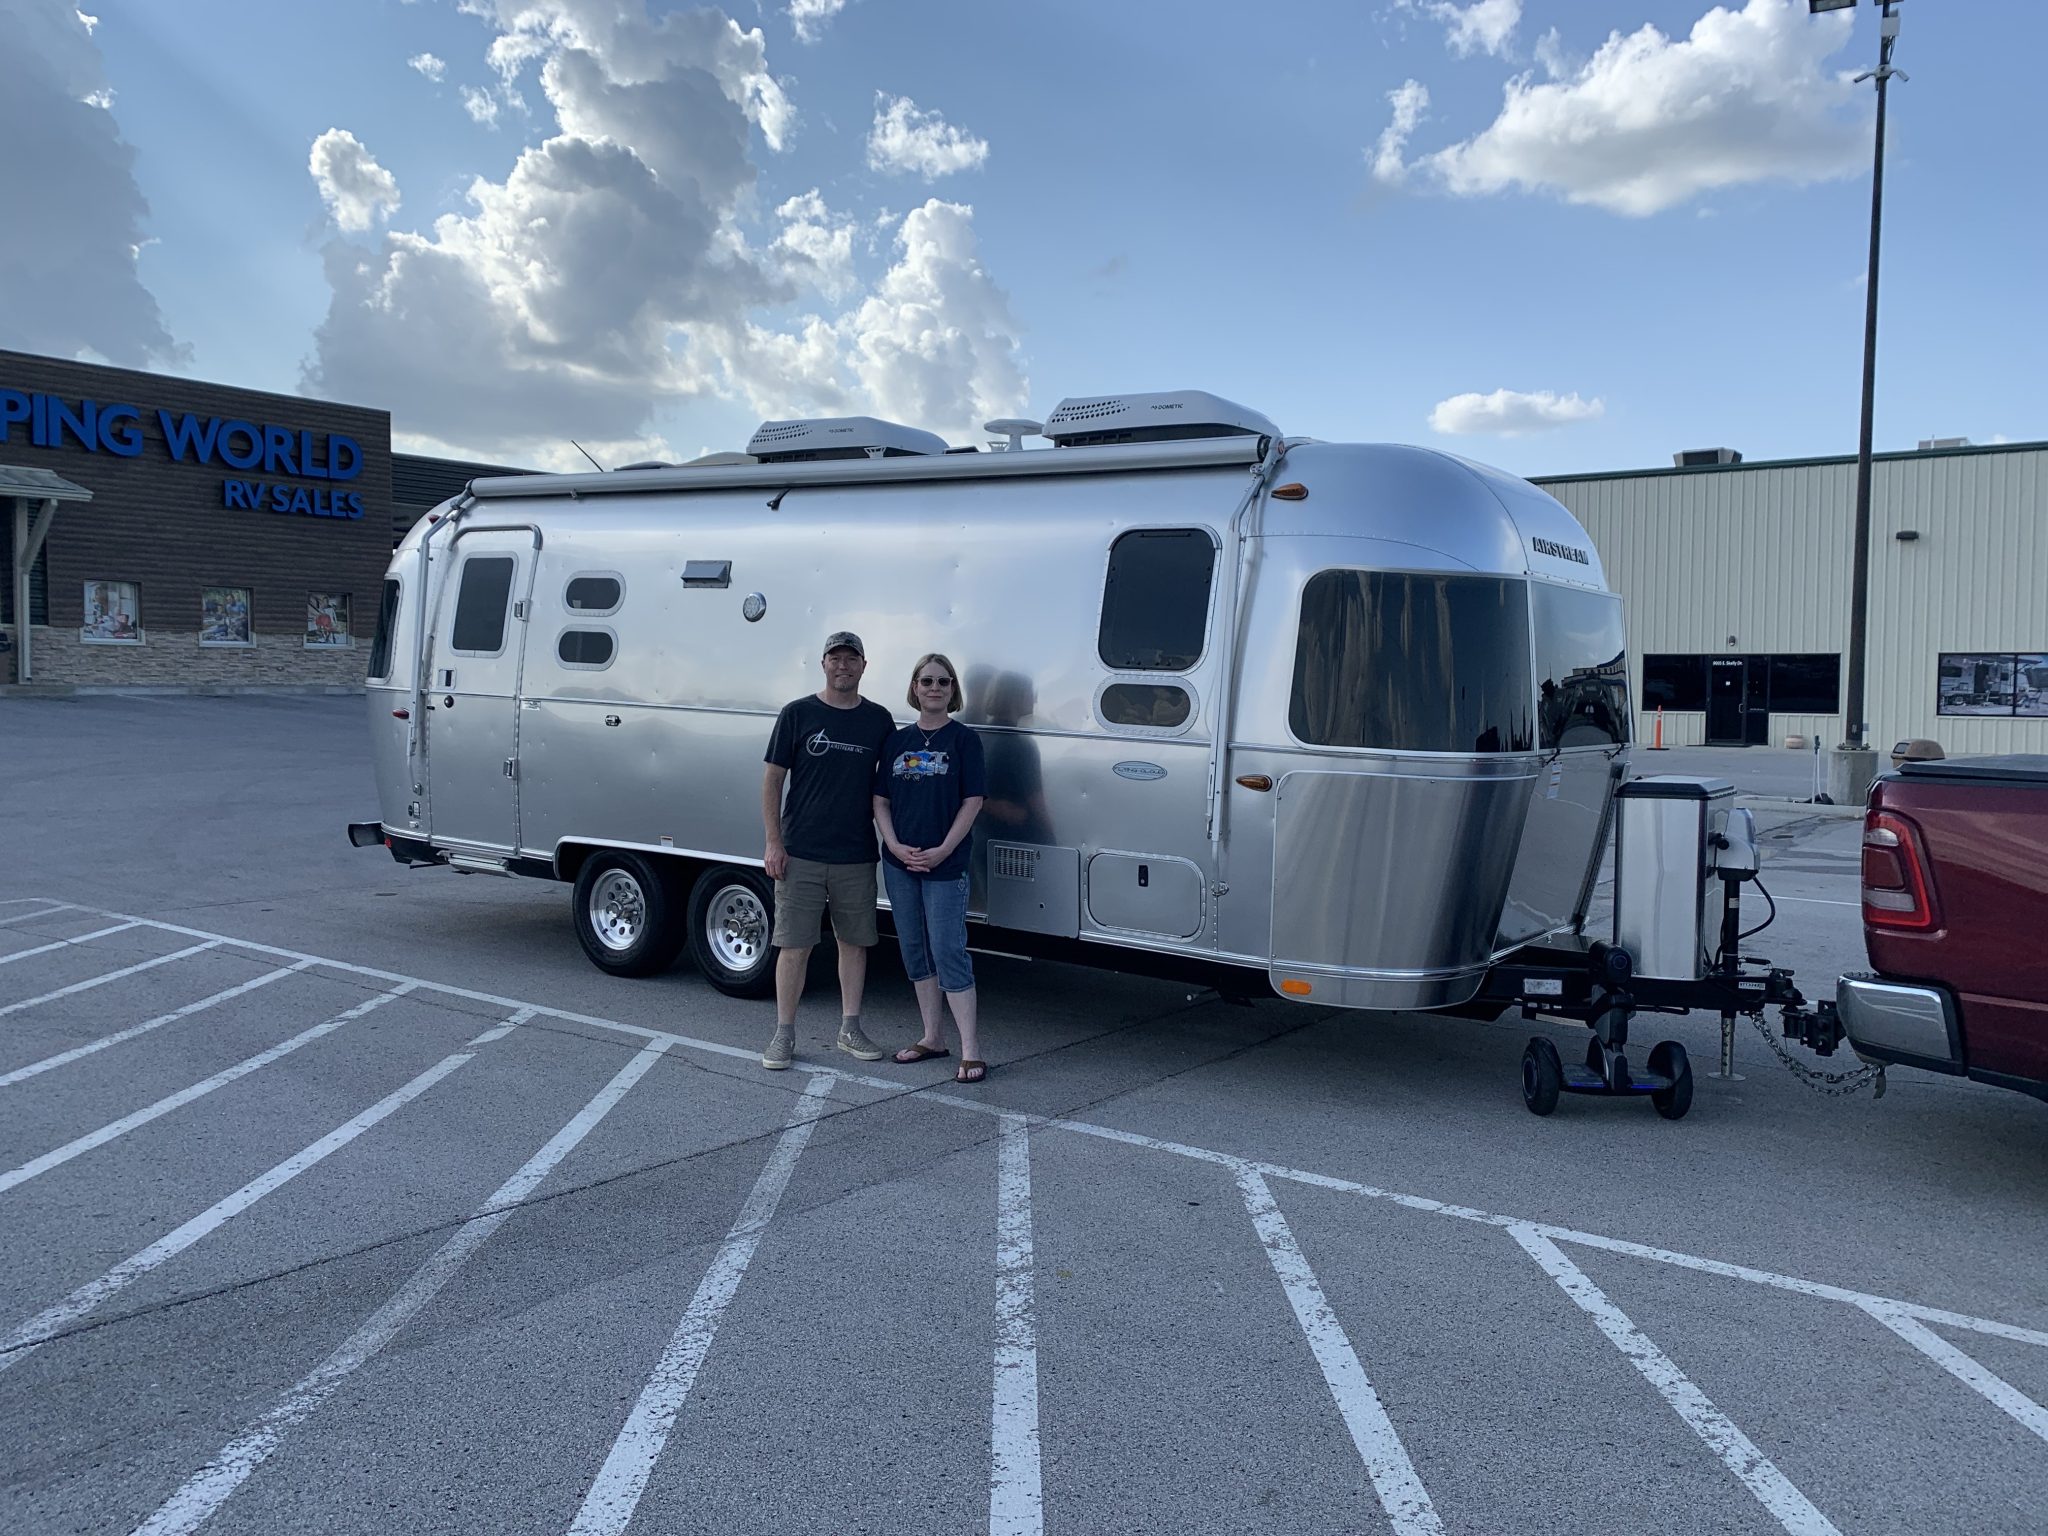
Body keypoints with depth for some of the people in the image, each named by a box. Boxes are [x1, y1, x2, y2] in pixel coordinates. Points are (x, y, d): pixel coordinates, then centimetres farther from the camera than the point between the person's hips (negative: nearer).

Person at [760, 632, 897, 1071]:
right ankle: (784, 1034, 11)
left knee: (854, 942, 10)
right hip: (801, 854, -3)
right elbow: (772, 780, 1)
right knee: (794, 946, 0)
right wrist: (774, 843, -6)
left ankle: (850, 1029, 22)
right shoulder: (797, 713, 0)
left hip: (857, 856, 3)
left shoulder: (879, 720, 6)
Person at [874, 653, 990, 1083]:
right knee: (915, 950, 11)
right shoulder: (898, 741, 9)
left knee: (947, 951, -8)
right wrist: (895, 845, -7)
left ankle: (970, 1049, -4)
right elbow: (880, 799, 8)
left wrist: (942, 850, -15)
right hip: (899, 862, 5)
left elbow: (973, 801, -7)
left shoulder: (963, 740, -2)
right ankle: (933, 1037, 23)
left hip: (944, 865, -5)